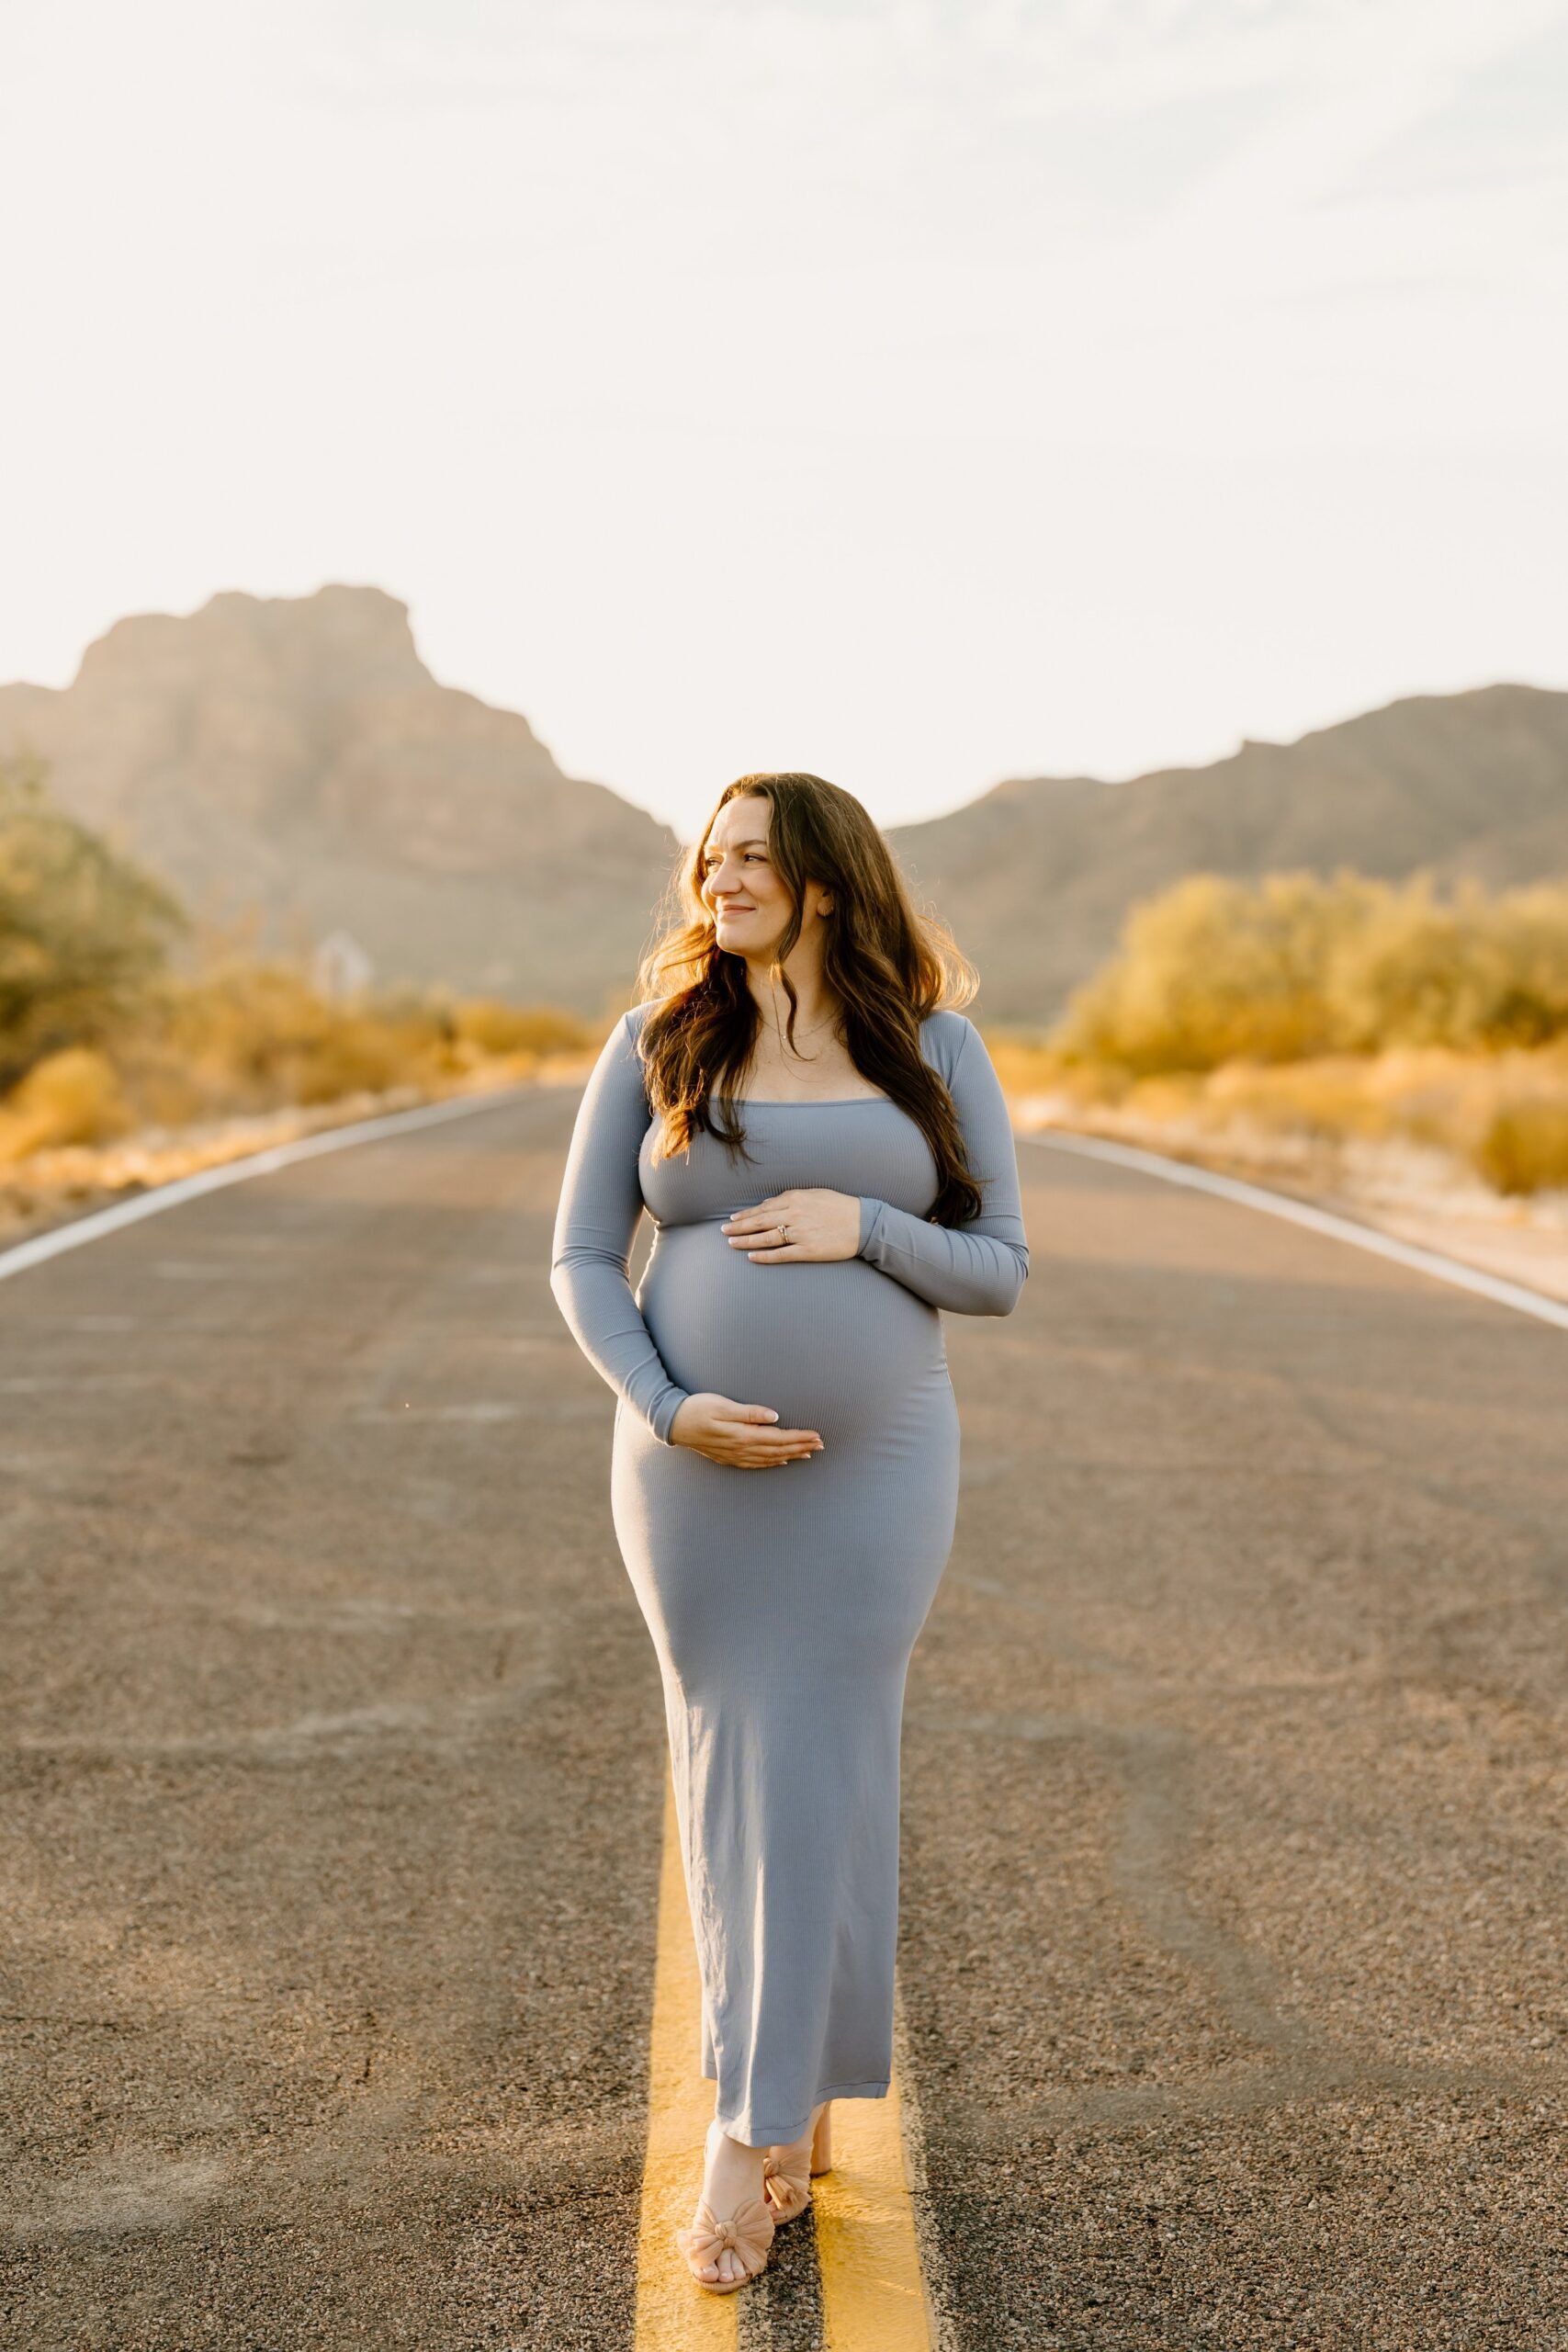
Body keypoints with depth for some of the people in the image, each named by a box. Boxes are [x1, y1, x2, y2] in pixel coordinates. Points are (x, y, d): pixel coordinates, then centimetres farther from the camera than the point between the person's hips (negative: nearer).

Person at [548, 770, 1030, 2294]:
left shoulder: (932, 1049, 1)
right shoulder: (655, 1045, 2)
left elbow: (1000, 1267, 1)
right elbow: (581, 1262, 0)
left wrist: (863, 1227, -16)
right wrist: (661, 1409, -14)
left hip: (876, 1465, -1)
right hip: (694, 1465, 1)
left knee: (817, 1778, -2)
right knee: (730, 1773, 6)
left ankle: (747, 2140, 8)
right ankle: (801, 2105, 24)